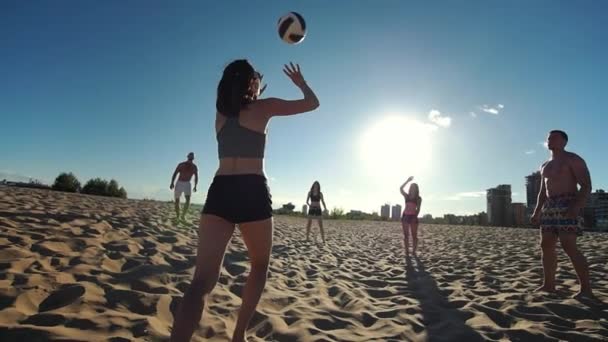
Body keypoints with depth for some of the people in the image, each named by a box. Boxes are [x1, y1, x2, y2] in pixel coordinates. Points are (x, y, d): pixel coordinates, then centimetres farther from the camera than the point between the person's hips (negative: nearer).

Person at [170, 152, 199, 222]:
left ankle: (183, 215, -15)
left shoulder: (194, 167, 3)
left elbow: (196, 177, 9)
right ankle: (177, 216, 17)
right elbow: (175, 174, -6)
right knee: (177, 201, 2)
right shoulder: (181, 164, -3)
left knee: (188, 200, -21)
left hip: (187, 184, 1)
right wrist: (172, 183, -19)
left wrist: (195, 186, -2)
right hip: (179, 183, 0)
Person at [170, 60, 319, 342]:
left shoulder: (221, 111, 19)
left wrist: (255, 96, 52)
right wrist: (300, 81, 33)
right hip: (252, 192, -3)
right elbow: (312, 103, 16)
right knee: (260, 266, 20)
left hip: (220, 191, 4)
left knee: (203, 280, -5)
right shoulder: (263, 107, 6)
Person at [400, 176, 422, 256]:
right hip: (405, 216, 2)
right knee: (406, 235, 1)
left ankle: (414, 251, 4)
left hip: (413, 217, -2)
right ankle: (407, 251, 4)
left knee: (414, 235, -2)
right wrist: (408, 181, -6)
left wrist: (416, 216, -11)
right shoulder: (406, 196, 9)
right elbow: (401, 188, -5)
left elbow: (418, 209, 1)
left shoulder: (418, 198, 6)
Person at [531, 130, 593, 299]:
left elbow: (586, 185, -10)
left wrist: (577, 206, -24)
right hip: (549, 207, 8)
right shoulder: (545, 166, 21)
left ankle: (586, 289, -7)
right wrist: (537, 212, 16)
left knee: (569, 247, -14)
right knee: (546, 246, 5)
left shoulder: (572, 159, -1)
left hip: (567, 206, -8)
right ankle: (548, 284, 11)